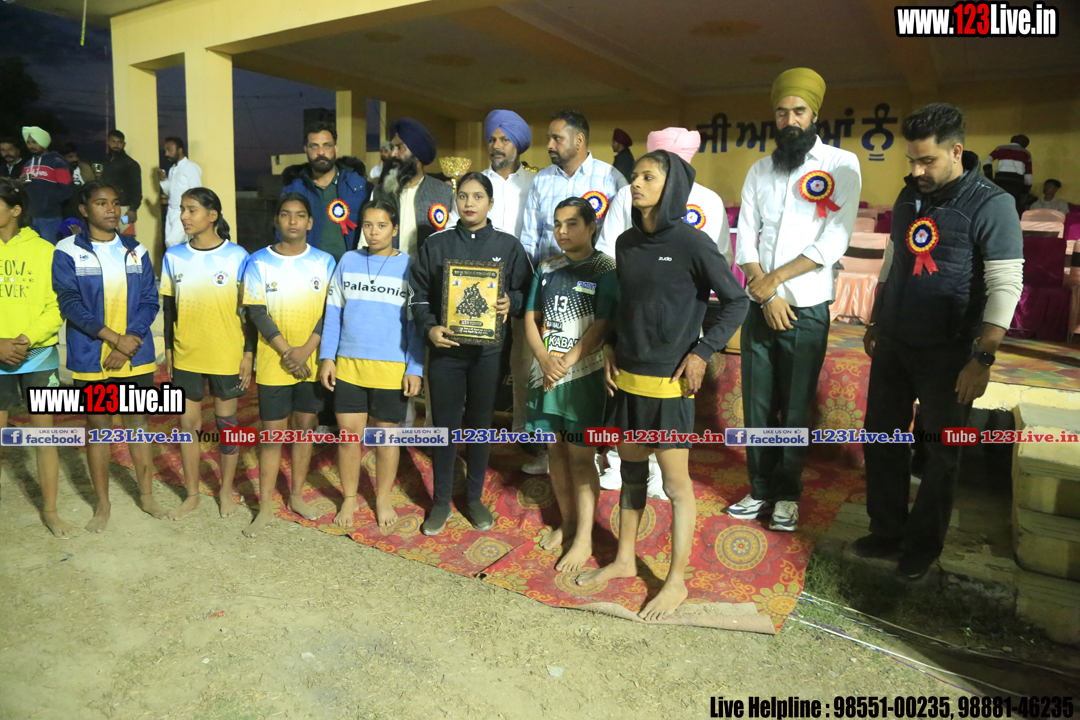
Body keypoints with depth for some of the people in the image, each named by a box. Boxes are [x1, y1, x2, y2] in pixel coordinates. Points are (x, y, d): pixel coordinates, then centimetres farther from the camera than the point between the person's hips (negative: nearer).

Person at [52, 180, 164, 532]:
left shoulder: (136, 251, 6)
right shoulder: (67, 252, -3)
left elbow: (150, 301, 2)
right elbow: (70, 304, -10)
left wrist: (129, 343, -11)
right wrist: (115, 338, -18)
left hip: (136, 356, 2)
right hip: (90, 358, -2)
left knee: (137, 424, 10)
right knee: (98, 427, 8)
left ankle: (147, 496, 23)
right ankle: (103, 503, 22)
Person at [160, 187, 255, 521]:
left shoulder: (237, 257, -7)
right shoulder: (173, 256, 3)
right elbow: (169, 307, 9)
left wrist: (248, 353, -6)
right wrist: (168, 349, 8)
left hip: (227, 355, -3)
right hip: (186, 355, 3)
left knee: (226, 421, 9)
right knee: (188, 423, 9)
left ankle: (226, 489, 26)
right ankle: (192, 494, 25)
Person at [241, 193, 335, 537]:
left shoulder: (324, 261, 1)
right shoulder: (259, 262, -2)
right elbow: (257, 313, -6)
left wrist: (305, 350, -12)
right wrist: (287, 352, -14)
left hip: (313, 362, 2)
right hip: (273, 363, -2)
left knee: (305, 427, 11)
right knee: (272, 433, 2)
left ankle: (297, 496, 27)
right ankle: (265, 507, 14)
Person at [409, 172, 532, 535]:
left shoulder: (508, 246, 4)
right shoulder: (436, 244, 4)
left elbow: (527, 291, 7)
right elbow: (419, 294, 5)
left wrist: (511, 303, -14)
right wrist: (429, 328, -11)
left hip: (487, 351, 0)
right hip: (445, 349, 0)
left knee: (480, 425, 11)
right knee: (444, 426, 6)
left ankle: (475, 497, 28)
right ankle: (441, 501, 22)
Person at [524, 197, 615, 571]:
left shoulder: (605, 269, -5)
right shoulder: (547, 269, 11)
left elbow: (601, 327, -12)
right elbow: (531, 318, 9)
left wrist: (566, 363, -16)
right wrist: (544, 359, -7)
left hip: (583, 373, -5)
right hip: (545, 371, 5)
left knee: (581, 456, -1)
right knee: (555, 449, 13)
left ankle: (584, 538, 11)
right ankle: (566, 522, 30)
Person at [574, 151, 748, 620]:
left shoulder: (691, 243, -12)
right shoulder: (626, 243, 7)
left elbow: (736, 301, -7)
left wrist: (702, 353, -13)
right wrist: (612, 350, 8)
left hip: (669, 381, -6)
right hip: (626, 375, 7)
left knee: (676, 481, 3)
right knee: (631, 470, 17)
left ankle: (677, 581, 17)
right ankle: (624, 559, 33)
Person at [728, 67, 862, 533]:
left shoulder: (841, 164, -1)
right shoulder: (760, 170, 11)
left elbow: (835, 240, -11)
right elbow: (745, 238, 4)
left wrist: (776, 279, -13)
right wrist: (766, 293, -9)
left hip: (807, 308, -3)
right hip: (760, 306, 3)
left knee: (795, 408, 4)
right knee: (757, 404, 8)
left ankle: (788, 495, 21)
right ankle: (761, 489, 22)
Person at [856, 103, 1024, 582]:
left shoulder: (991, 206, -13)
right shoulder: (909, 196, 7)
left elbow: (1006, 287, -16)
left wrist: (982, 359, -20)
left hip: (946, 354, -6)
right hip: (893, 345, 6)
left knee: (940, 456, 8)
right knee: (881, 440, 12)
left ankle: (923, 547, 25)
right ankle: (887, 533, 28)